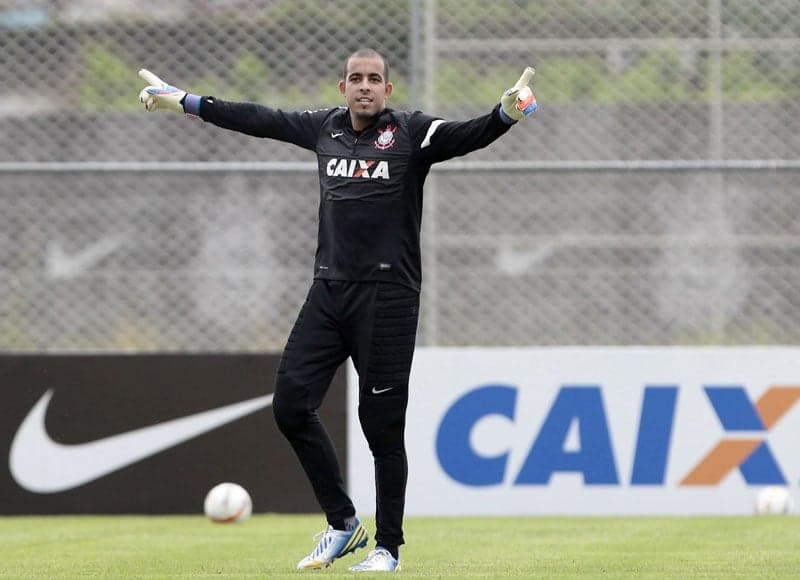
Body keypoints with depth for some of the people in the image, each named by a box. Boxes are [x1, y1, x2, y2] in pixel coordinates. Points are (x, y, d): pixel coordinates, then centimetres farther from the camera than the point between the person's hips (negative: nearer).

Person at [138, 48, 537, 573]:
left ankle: (388, 547, 8)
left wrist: (507, 114, -39)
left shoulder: (411, 134, -3)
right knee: (291, 403, 0)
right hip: (329, 289, 5)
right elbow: (259, 120, 22)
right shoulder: (325, 129, 12)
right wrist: (184, 102, 28)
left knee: (382, 424, -3)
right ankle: (342, 524, 14)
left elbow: (468, 136, -19)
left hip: (387, 295, -5)